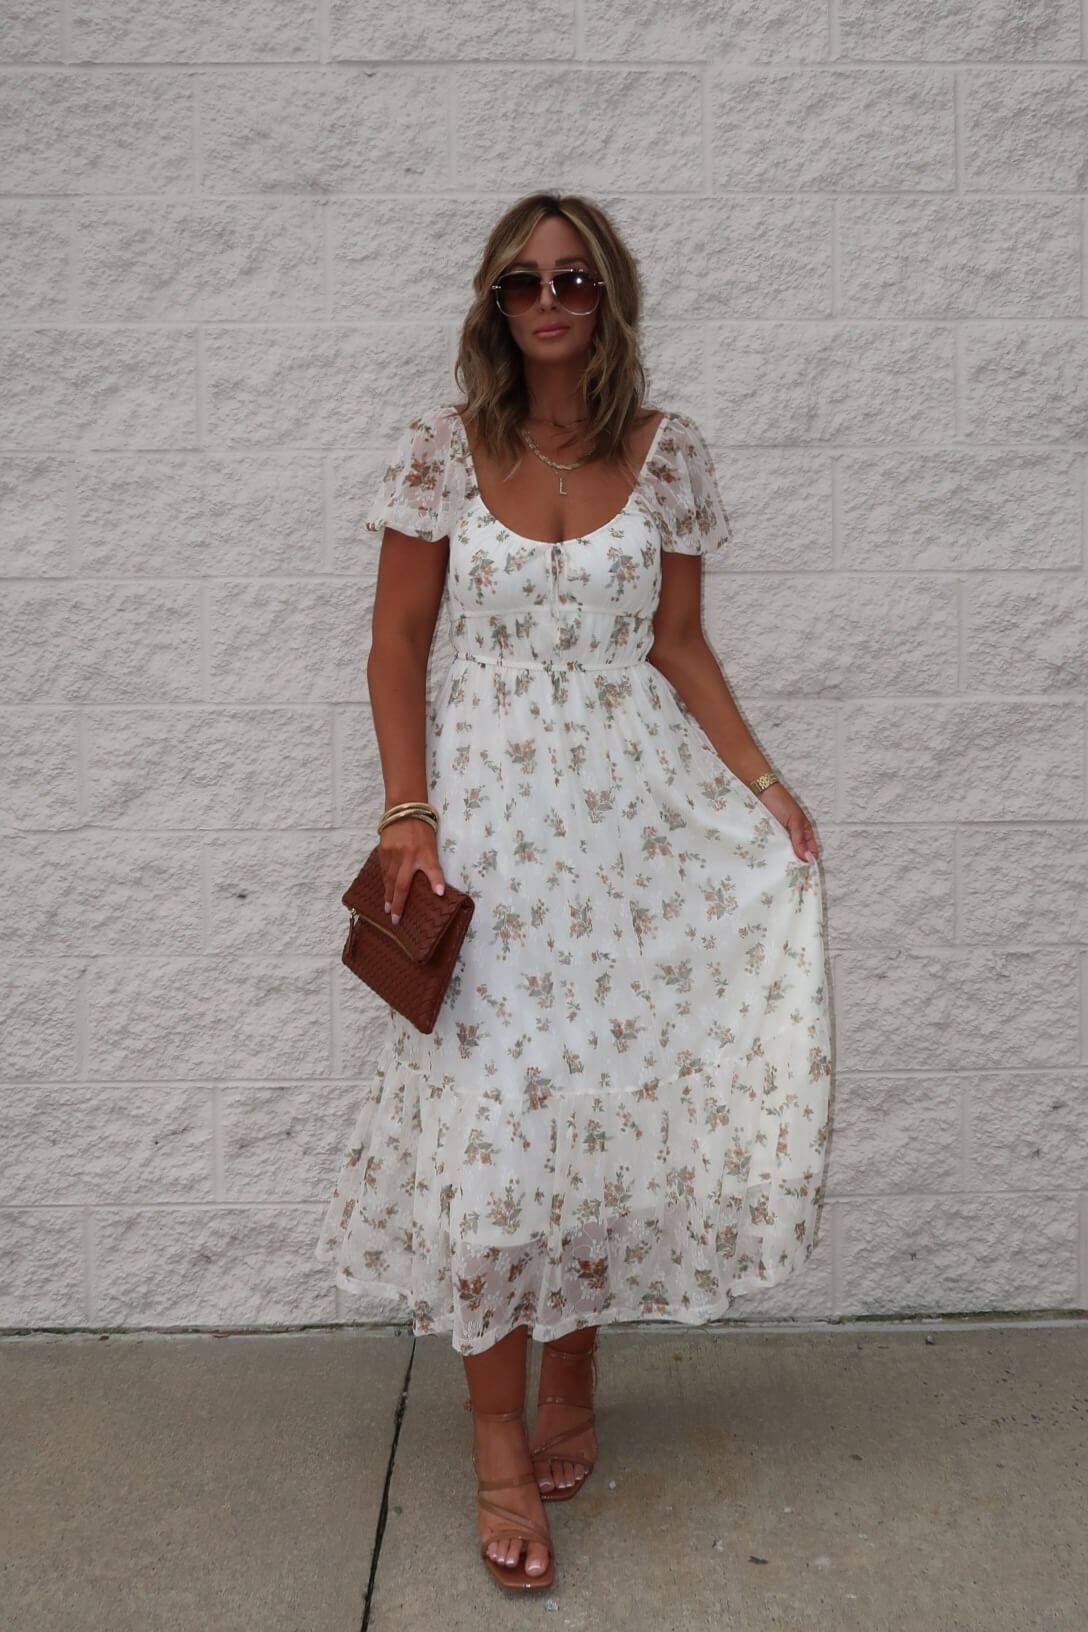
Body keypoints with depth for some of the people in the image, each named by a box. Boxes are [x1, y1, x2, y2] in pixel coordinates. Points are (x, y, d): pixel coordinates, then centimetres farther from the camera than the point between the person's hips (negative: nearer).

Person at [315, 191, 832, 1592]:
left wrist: (762, 783, -1)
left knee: (611, 1086, 6)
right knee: (489, 1106, -2)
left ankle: (572, 1388, 27)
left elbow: (677, 645, 8)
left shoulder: (665, 451, 4)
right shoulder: (444, 449, 1)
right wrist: (408, 813, -9)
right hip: (487, 796, -1)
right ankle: (499, 1438, 11)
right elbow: (397, 646, 1)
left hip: (632, 796, 2)